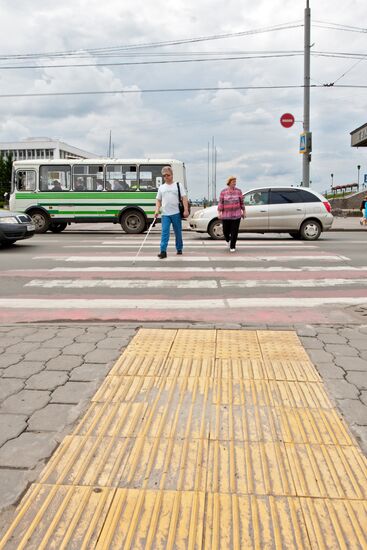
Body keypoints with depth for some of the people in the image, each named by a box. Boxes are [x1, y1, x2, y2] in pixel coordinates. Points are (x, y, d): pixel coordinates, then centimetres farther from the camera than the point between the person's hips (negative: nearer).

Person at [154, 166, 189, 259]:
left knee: (178, 232, 8)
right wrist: (157, 210, -1)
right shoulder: (161, 187, 14)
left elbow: (184, 198, -2)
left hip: (176, 213, -2)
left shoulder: (178, 185, 5)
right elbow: (158, 200, 16)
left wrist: (186, 210, -13)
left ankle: (179, 249, 23)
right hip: (165, 214, 2)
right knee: (164, 232, -9)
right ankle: (163, 251, -13)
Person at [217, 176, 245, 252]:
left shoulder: (238, 191, 2)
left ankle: (232, 247, 8)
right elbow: (220, 202, -4)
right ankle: (228, 240, 38)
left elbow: (241, 202, 8)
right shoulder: (223, 191, 0)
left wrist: (243, 212, 10)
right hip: (226, 215, 0)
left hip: (236, 215, 0)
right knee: (226, 231, 5)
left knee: (234, 231, -5)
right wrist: (219, 213, -11)